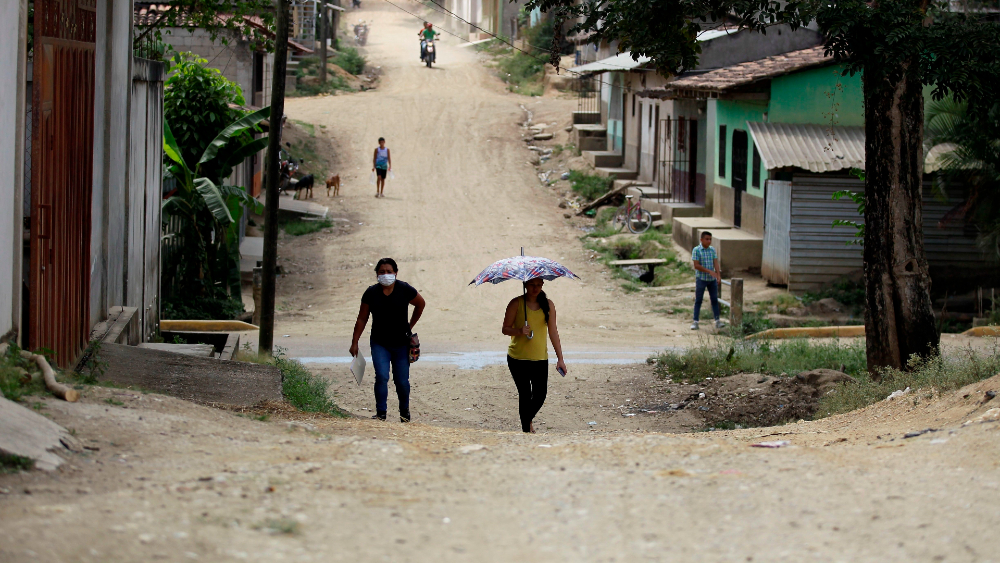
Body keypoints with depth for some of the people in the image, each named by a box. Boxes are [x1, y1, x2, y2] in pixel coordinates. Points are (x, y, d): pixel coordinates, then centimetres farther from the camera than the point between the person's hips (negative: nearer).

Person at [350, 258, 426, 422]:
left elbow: (420, 304, 11)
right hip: (379, 344, 0)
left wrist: (410, 326, 12)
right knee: (381, 377, -16)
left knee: (402, 381, 3)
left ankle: (404, 411, 27)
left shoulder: (405, 290, -8)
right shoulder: (371, 293, -5)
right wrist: (355, 342, 2)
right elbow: (362, 319, 4)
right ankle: (381, 413, -7)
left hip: (401, 344, 0)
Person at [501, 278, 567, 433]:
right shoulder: (516, 304, -4)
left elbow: (553, 332, 7)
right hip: (518, 358, -3)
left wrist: (560, 359, 5)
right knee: (525, 395, -5)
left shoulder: (548, 305, 4)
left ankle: (528, 419, 30)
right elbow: (505, 328, -2)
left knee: (540, 396, 1)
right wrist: (519, 331, -24)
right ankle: (526, 429, 6)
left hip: (540, 359, 3)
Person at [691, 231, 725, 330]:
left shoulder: (712, 250, 5)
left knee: (715, 299, 6)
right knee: (698, 300, 1)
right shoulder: (696, 250, -9)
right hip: (701, 278, -4)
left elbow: (716, 263, -2)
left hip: (712, 279, 4)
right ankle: (695, 322, 5)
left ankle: (717, 321, 11)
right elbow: (696, 265, -15)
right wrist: (709, 271, -20)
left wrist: (718, 275, -15)